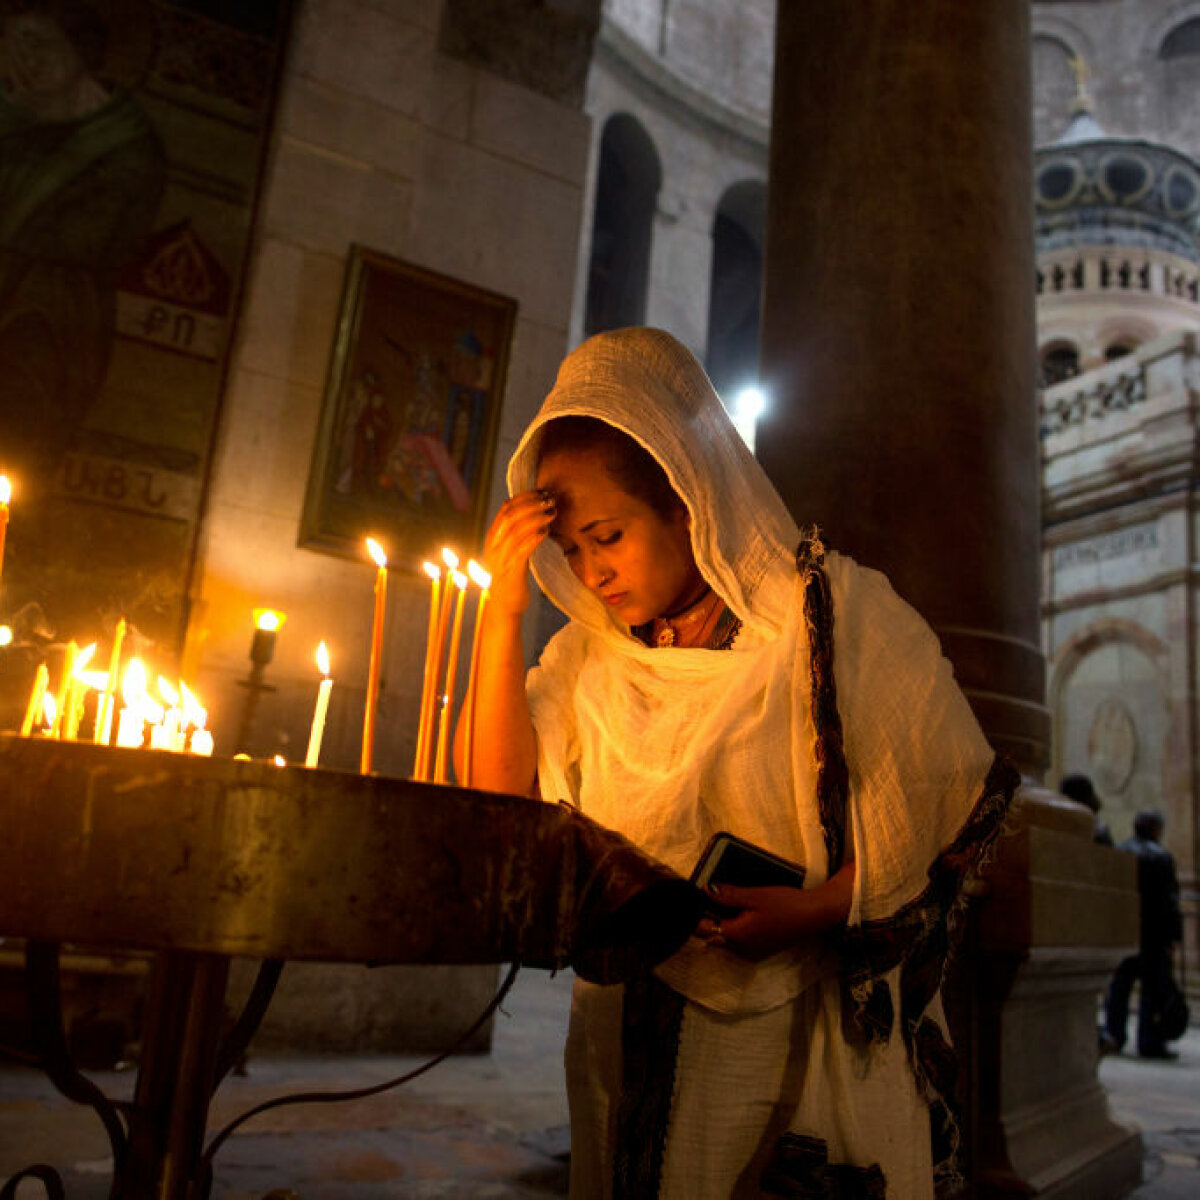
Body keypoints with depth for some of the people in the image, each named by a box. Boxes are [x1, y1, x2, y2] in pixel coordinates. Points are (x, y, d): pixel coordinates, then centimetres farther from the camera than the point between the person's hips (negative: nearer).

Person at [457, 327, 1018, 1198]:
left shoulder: (833, 613, -11)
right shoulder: (589, 650, 3)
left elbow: (963, 800, -10)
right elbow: (504, 800, -6)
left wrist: (818, 910, -22)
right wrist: (504, 611, -12)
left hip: (817, 1030, -3)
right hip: (635, 1029, 4)